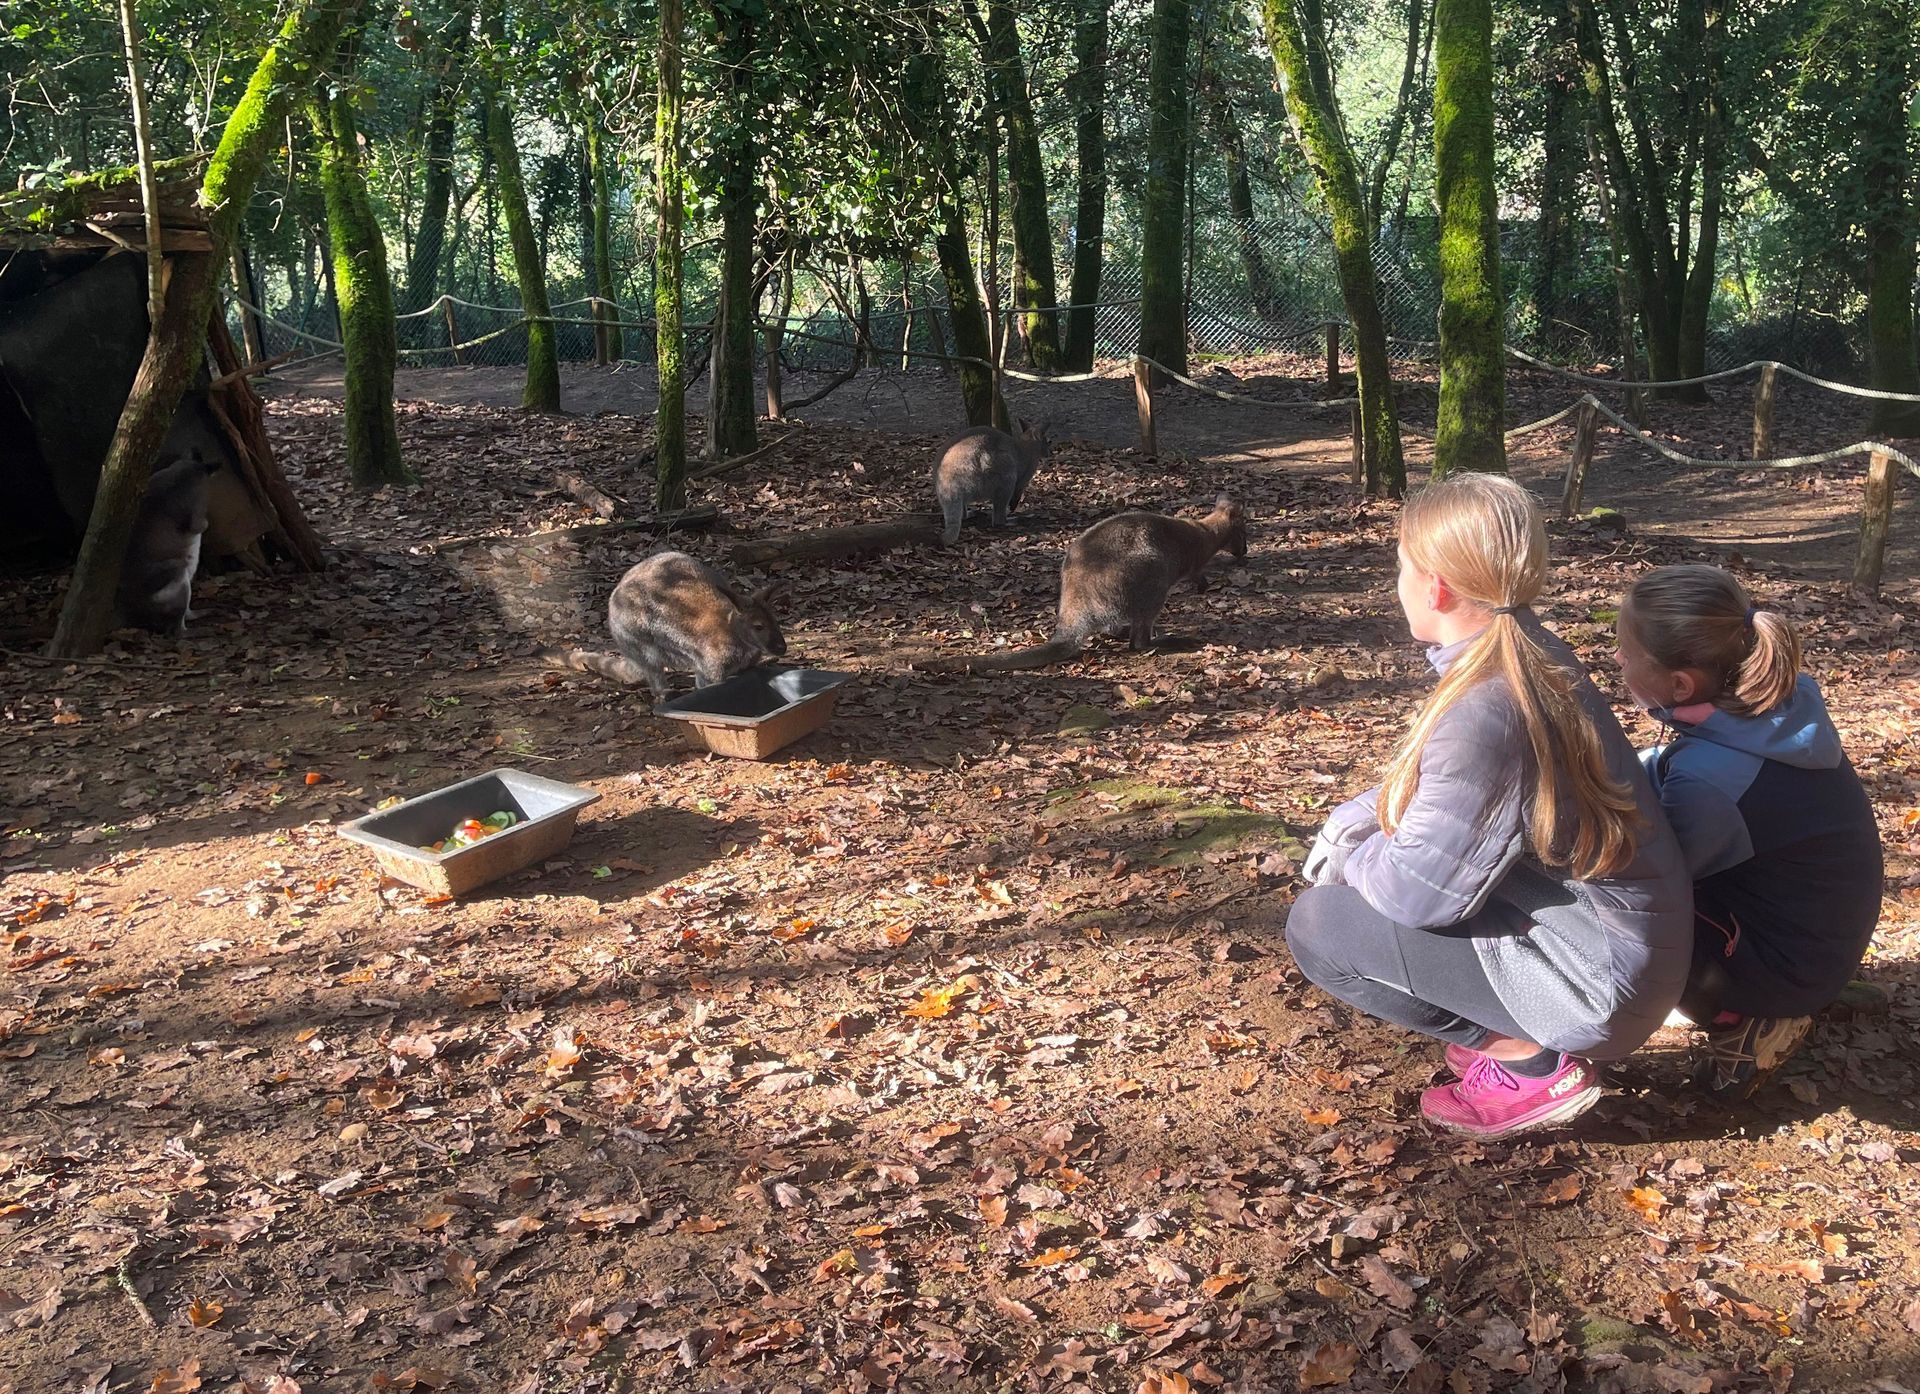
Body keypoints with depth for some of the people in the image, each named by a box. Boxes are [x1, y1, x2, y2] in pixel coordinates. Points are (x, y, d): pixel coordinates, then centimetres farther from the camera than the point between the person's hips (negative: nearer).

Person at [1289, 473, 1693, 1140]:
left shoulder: (1482, 711, -28)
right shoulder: (1532, 655, 1)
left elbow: (1418, 888, -21)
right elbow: (1428, 781, 17)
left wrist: (1351, 857, -1)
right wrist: (1349, 824, 4)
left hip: (1593, 982, -9)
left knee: (1317, 923, -8)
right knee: (1367, 851, 16)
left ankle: (1530, 1060, -2)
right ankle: (1512, 1030, 13)